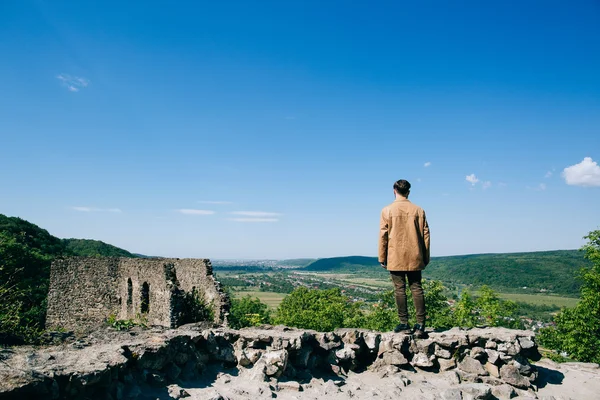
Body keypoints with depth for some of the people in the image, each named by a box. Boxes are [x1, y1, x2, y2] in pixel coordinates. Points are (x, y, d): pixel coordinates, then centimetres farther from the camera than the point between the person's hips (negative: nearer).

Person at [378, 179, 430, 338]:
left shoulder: (387, 210, -3)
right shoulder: (418, 210, 4)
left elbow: (383, 235, -3)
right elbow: (425, 235, 5)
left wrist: (382, 258, 4)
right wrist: (426, 257, 13)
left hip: (395, 258, -2)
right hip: (414, 258, 2)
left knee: (399, 289, 4)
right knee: (416, 288, 5)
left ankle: (404, 324, 7)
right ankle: (420, 325, 2)